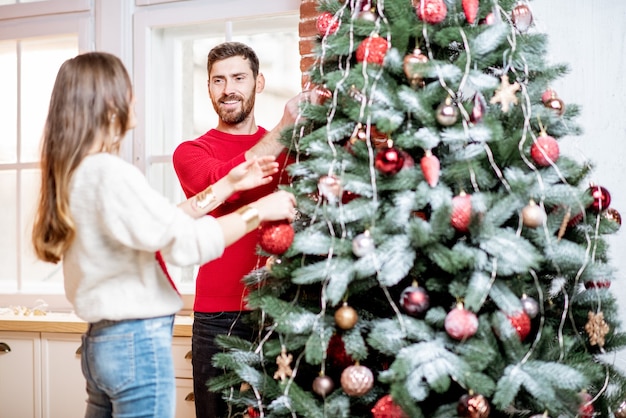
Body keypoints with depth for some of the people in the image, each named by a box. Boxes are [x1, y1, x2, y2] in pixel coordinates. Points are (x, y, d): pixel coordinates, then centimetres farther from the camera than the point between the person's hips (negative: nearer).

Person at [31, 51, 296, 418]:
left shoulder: (76, 172, 10)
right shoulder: (110, 173, -19)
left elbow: (164, 221, 13)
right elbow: (186, 242, -20)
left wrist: (227, 185, 15)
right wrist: (259, 211, -9)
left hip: (101, 341, 9)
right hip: (138, 343, -9)